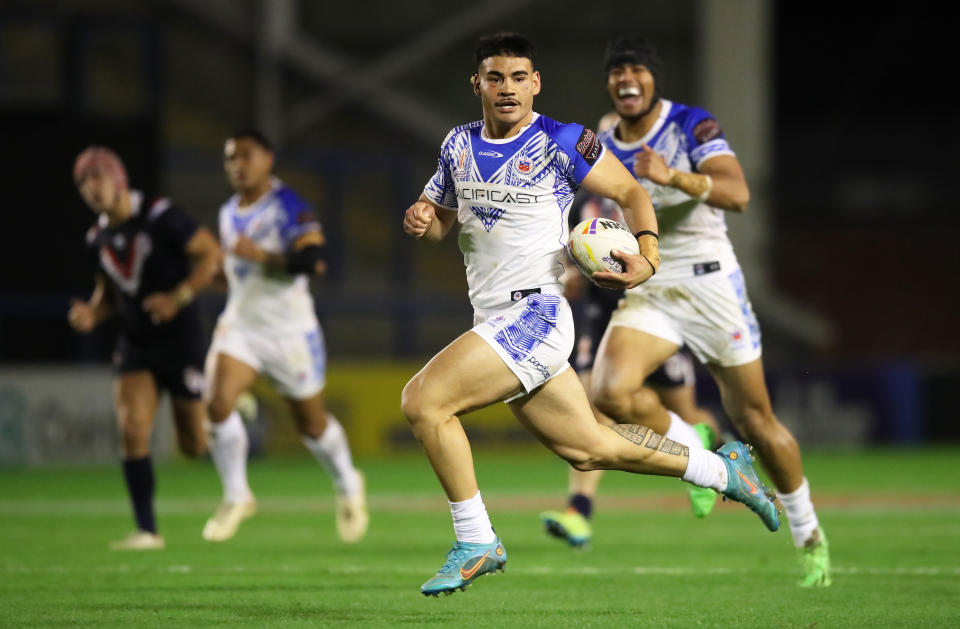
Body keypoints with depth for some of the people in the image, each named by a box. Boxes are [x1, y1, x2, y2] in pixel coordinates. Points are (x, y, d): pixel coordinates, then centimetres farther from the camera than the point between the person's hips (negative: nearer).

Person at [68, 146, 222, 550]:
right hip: (136, 346, 5)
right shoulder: (98, 239, 5)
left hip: (180, 339, -5)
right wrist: (92, 314, -4)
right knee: (132, 433, -14)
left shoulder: (160, 217, -14)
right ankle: (147, 530, -9)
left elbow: (211, 254, -12)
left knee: (194, 446, 3)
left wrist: (178, 297, -23)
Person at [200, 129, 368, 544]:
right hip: (240, 327, 5)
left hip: (290, 331, -5)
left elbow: (310, 261, -24)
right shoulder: (229, 213, 10)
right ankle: (236, 497, -4)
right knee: (217, 404, -18)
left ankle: (348, 487, 37)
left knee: (312, 423, 9)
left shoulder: (289, 207, -13)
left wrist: (262, 256, -31)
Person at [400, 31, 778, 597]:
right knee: (589, 450, 14)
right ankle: (722, 470, 31)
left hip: (536, 315, -7)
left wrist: (648, 256, -15)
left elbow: (631, 193, 2)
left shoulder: (561, 143, -6)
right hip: (496, 325, 7)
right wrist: (421, 219, 0)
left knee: (424, 400, -21)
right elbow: (442, 217, 25)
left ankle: (476, 544, -11)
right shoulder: (460, 145, 12)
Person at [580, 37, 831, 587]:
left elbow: (737, 194, -26)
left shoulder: (692, 126, -10)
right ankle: (698, 459, 4)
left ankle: (808, 535, 23)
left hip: (709, 282, -4)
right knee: (611, 392, -23)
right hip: (648, 292, 4)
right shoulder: (605, 147, 7)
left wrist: (674, 177, -40)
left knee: (755, 419, 2)